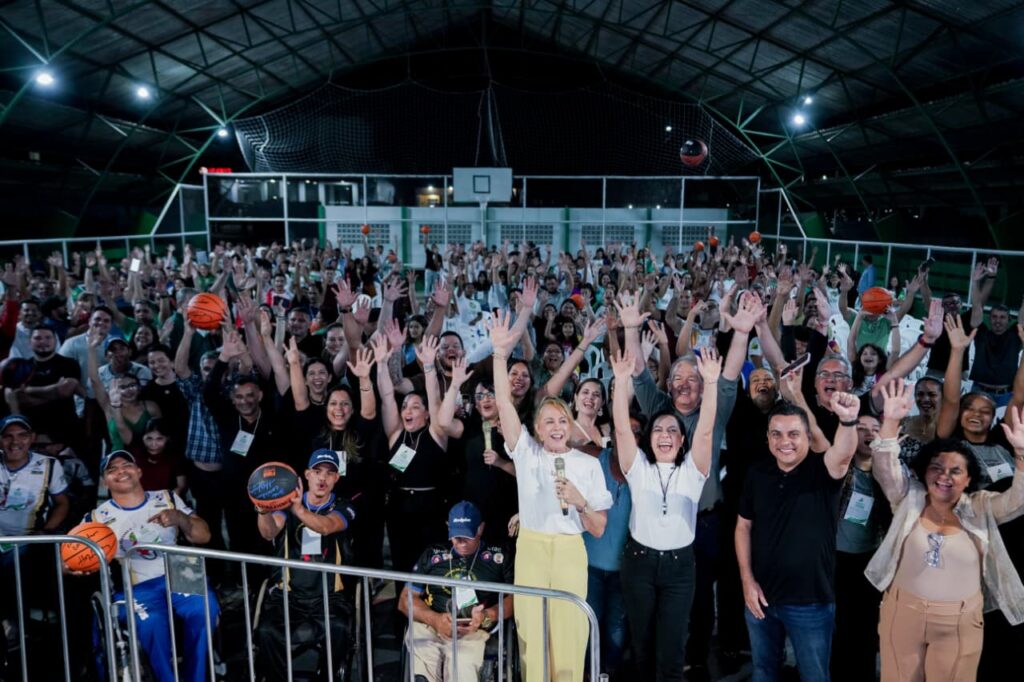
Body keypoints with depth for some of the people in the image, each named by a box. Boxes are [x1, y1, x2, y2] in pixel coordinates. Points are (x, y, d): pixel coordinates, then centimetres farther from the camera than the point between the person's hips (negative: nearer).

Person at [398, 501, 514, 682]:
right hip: (428, 627, 1)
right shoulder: (432, 555, 22)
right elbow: (405, 599, 17)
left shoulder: (498, 556, 17)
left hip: (471, 632, -1)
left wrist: (487, 616, -9)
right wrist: (434, 619, -2)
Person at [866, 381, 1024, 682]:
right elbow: (885, 468, -16)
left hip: (960, 622, 0)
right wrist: (891, 422, -30)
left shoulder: (980, 508, -2)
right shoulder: (909, 499, -3)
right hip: (903, 613, 0)